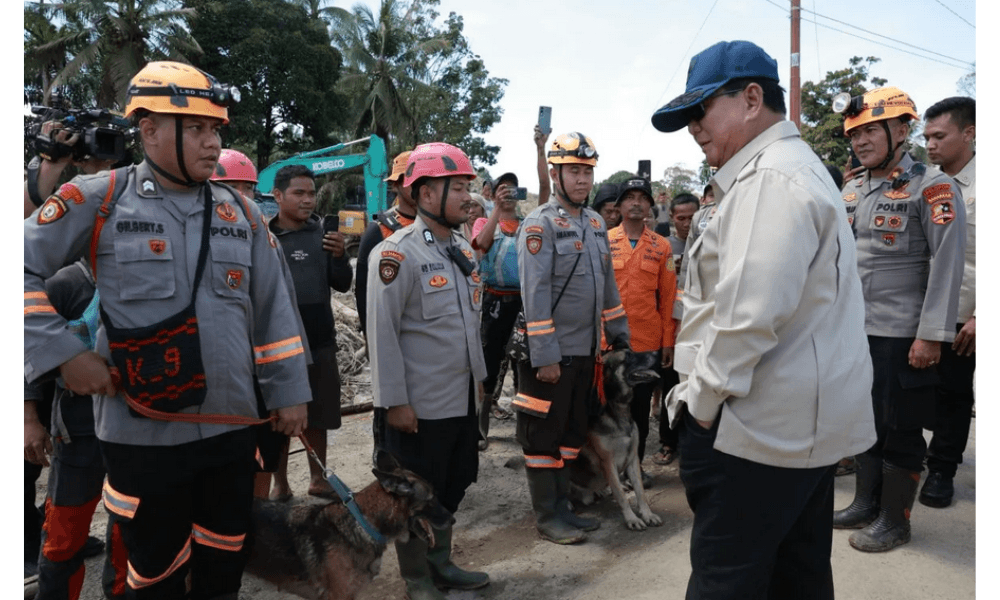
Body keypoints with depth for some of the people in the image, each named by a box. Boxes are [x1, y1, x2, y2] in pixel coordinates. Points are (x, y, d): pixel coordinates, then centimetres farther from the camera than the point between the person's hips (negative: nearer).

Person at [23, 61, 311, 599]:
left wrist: (288, 392, 8)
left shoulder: (241, 214, 6)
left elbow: (272, 311, 8)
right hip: (143, 433, -3)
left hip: (231, 428, 4)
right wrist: (64, 353, -11)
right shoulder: (97, 201, -6)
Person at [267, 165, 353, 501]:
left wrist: (339, 256, -13)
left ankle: (318, 479, 28)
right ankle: (280, 484, 24)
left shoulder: (322, 234, 3)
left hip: (320, 342, 2)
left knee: (316, 416, 13)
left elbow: (343, 285, 4)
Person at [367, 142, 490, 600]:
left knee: (451, 488, 19)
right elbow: (383, 334, -16)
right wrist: (394, 401, -16)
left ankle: (441, 563, 37)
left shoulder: (462, 250, 10)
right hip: (420, 405, -7)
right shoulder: (397, 253, -15)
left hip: (462, 399, 8)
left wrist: (478, 377, 17)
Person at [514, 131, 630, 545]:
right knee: (544, 435, 4)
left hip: (585, 349, 8)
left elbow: (607, 284, 18)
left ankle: (562, 506, 30)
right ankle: (547, 516, 17)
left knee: (572, 430, 16)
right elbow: (535, 294, -18)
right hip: (551, 352, -8)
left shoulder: (595, 222, 12)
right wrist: (544, 356, -21)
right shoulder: (540, 224, -12)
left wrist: (619, 335, 16)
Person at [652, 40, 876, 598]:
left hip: (757, 428, -10)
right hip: (810, 423, 11)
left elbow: (749, 315, -26)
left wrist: (700, 400, -14)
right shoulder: (797, 167, 18)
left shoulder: (768, 179, -16)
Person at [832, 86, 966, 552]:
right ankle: (866, 503, 31)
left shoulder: (932, 188, -9)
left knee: (901, 429, 5)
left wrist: (931, 335, -18)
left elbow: (946, 265, -14)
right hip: (857, 330, 6)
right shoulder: (851, 192, 11)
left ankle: (894, 520, 19)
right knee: (865, 420, 16)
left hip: (904, 335, -6)